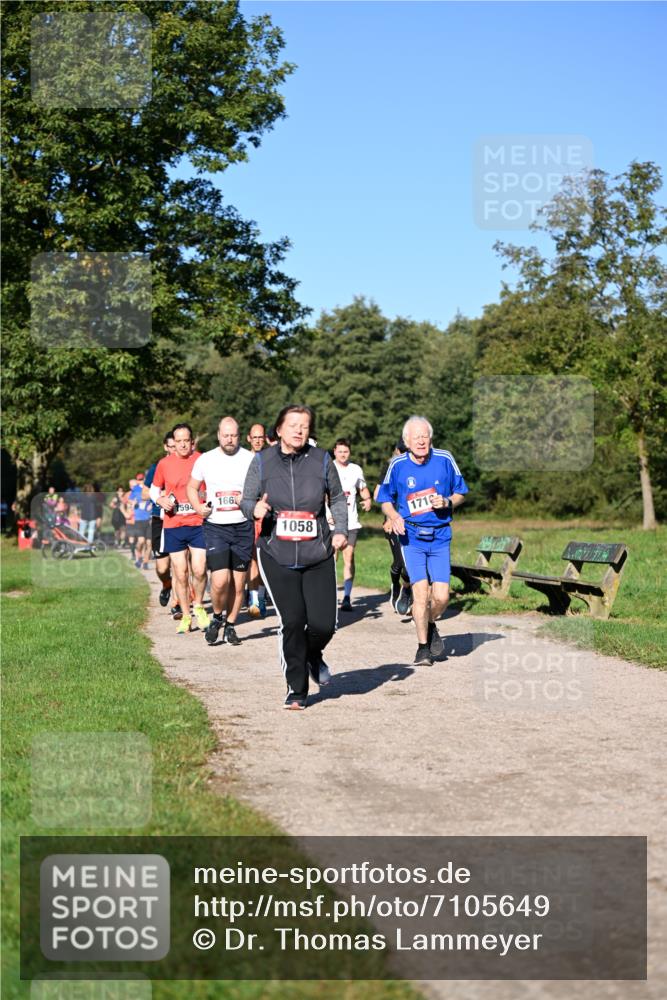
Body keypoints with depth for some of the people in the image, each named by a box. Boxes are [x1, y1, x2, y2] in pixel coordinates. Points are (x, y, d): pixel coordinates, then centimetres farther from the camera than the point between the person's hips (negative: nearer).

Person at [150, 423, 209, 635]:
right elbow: (154, 489, 17)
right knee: (180, 573, 3)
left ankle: (198, 607, 20)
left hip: (199, 524, -1)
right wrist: (161, 500, -3)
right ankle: (185, 616, 15)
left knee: (199, 570, -7)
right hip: (173, 525, 1)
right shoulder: (164, 464, 4)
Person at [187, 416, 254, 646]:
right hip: (215, 526, -1)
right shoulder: (205, 460, 3)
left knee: (239, 582, 5)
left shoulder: (250, 459, 0)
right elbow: (191, 487, 15)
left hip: (243, 526, 1)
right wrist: (199, 507, -4)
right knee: (220, 580, -14)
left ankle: (230, 626, 22)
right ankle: (217, 617, 13)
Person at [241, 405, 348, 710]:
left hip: (318, 555, 1)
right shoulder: (262, 461, 1)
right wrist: (255, 509, -16)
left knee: (323, 623, -5)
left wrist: (340, 530, 3)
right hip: (277, 556, -1)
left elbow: (337, 498, 16)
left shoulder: (322, 460, 3)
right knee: (291, 621, -9)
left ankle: (313, 657, 33)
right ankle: (296, 690, 10)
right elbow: (246, 500, 7)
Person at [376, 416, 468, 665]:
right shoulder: (398, 465, -2)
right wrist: (394, 516, -12)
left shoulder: (445, 460, -1)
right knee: (420, 592, -11)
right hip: (411, 537, -1)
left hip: (440, 536, 1)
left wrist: (447, 502, -11)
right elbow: (385, 499, 9)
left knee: (441, 596, -4)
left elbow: (461, 492, 11)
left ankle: (431, 625, 30)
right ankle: (423, 647, 6)